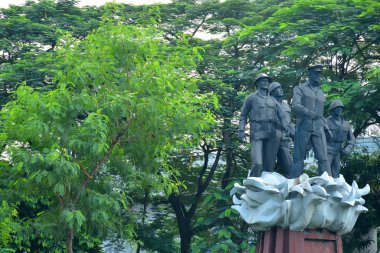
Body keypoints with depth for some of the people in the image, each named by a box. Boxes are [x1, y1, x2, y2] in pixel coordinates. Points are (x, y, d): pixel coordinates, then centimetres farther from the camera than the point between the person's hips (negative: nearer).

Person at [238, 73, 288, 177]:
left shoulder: (273, 100, 20)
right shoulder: (252, 98, 10)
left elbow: (282, 115, 12)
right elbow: (243, 115, 10)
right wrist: (241, 131, -1)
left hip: (271, 135, 4)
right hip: (257, 134, -4)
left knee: (269, 164, 1)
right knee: (257, 164, -18)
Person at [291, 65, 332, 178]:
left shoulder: (321, 92, 23)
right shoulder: (300, 89, 6)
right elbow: (295, 106, -11)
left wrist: (326, 127, 18)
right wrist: (308, 112, -25)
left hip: (318, 128, 4)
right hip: (303, 127, -4)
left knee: (323, 158, -5)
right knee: (299, 158, -2)